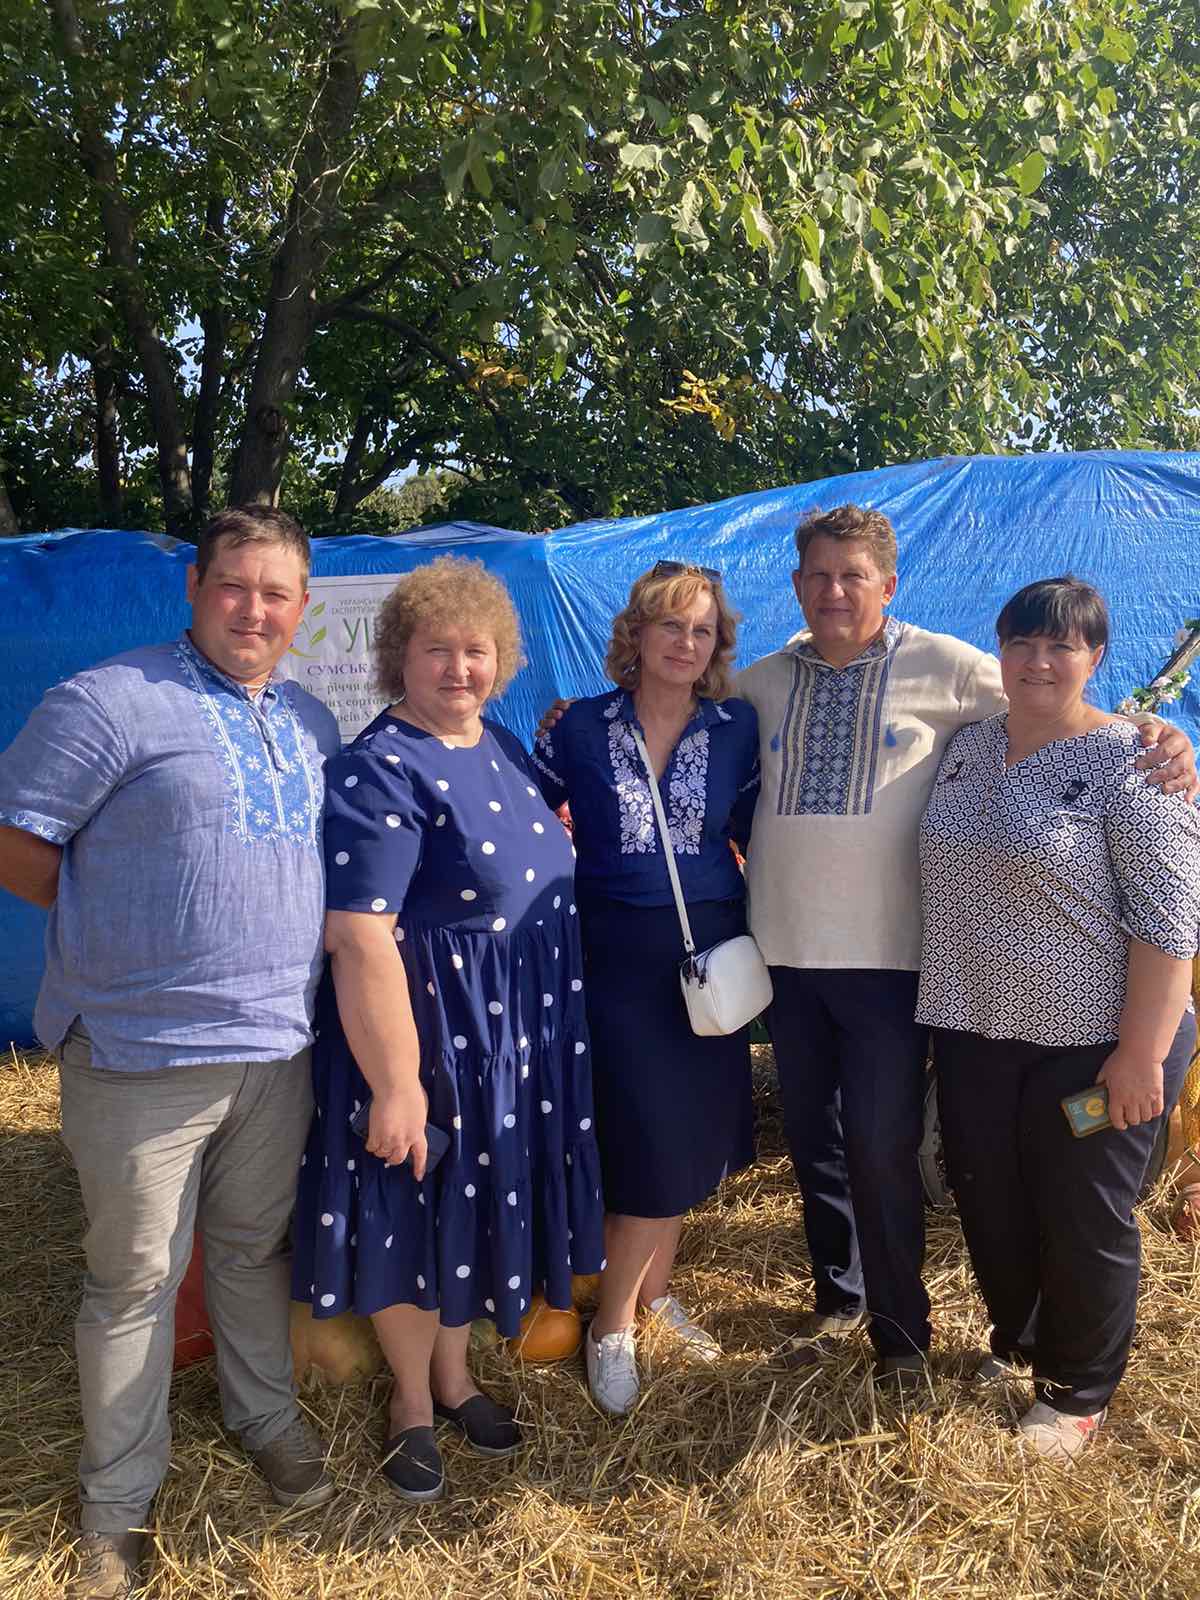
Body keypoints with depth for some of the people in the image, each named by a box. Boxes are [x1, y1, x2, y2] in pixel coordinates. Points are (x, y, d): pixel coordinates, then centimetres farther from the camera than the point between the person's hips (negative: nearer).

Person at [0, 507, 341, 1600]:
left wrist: (311, 934, 7)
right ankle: (116, 1506, 28)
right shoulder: (113, 702, -10)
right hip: (143, 1050, -5)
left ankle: (266, 1416, 43)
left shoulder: (310, 723, 11)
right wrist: (130, 929, -5)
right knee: (136, 1276, 9)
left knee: (257, 1246, 20)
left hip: (278, 1043, 5)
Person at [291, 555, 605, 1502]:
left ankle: (454, 1373, 43)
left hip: (520, 1031, 8)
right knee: (418, 1212, 10)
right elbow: (359, 936, -26)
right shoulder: (379, 772, -20)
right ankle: (411, 1400, 34)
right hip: (432, 1029, -7)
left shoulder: (500, 746, 5)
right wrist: (395, 1082, -27)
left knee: (481, 1202, 21)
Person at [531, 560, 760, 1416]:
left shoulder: (737, 728, 3)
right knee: (654, 1143, -6)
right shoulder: (583, 727, -1)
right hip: (618, 953, -3)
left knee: (697, 1132, 10)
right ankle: (612, 1327, 16)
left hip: (712, 951, 3)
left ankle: (654, 1289, 35)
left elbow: (758, 836, 7)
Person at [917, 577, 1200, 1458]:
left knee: (1084, 1225, 10)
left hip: (1092, 1045, -6)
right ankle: (1014, 1343, 43)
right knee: (988, 1206, 18)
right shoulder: (968, 745, 7)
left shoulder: (1128, 760, -13)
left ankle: (1077, 1394, 31)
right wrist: (943, 1004, 16)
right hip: (976, 1034, 6)